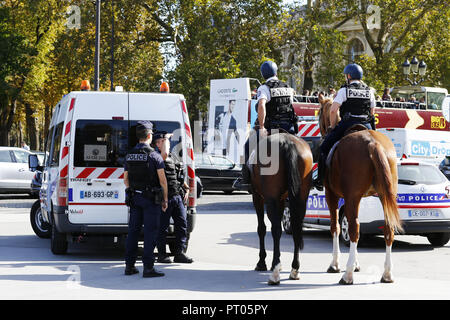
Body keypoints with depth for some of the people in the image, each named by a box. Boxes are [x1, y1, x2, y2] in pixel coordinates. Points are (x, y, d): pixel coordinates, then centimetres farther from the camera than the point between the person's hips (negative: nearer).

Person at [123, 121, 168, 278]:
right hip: (151, 199, -5)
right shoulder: (154, 156, -11)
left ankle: (129, 265, 13)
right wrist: (165, 199, -2)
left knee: (133, 231, 10)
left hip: (134, 198, 6)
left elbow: (125, 179, 13)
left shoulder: (129, 156, 7)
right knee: (150, 232, -4)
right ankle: (148, 268, -6)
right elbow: (163, 180, -11)